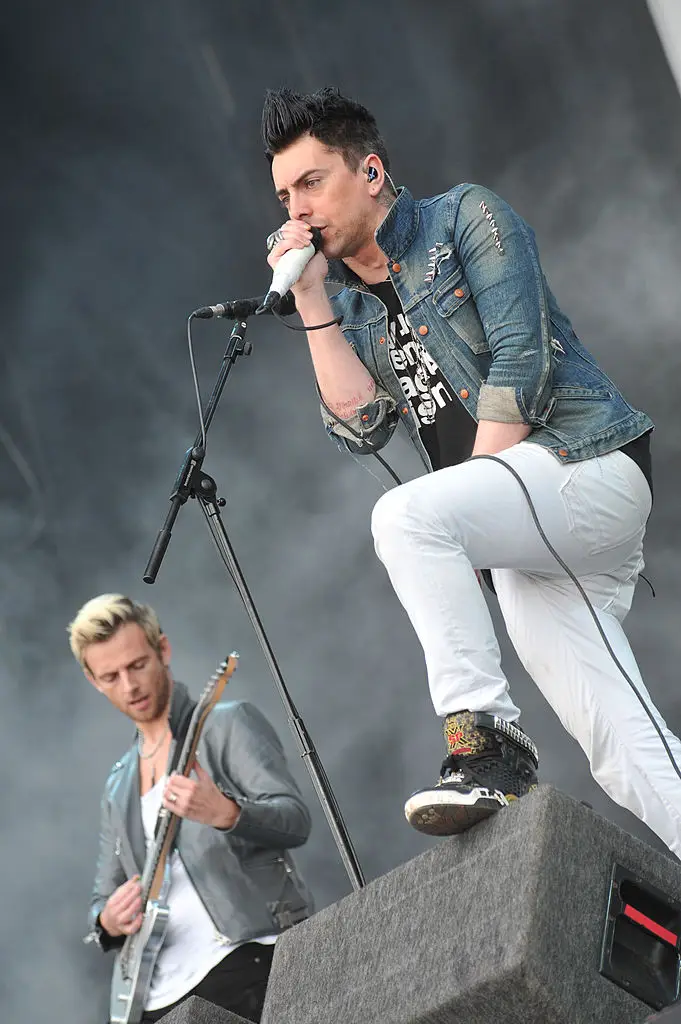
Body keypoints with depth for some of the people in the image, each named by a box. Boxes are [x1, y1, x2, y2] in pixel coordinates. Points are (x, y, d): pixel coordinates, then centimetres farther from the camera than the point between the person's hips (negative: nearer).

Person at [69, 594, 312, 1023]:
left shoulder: (228, 724, 4)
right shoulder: (118, 787, 22)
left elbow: (296, 821, -8)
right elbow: (103, 901, 24)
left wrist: (224, 814, -28)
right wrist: (109, 921, 0)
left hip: (249, 958, -5)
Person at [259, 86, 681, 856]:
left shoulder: (465, 219, 3)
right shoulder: (352, 309, 20)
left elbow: (521, 360, -9)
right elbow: (360, 429, 5)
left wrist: (473, 490, -12)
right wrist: (312, 301, 2)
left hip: (586, 467, -6)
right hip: (526, 541, 6)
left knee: (405, 516, -29)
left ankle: (485, 734, -28)